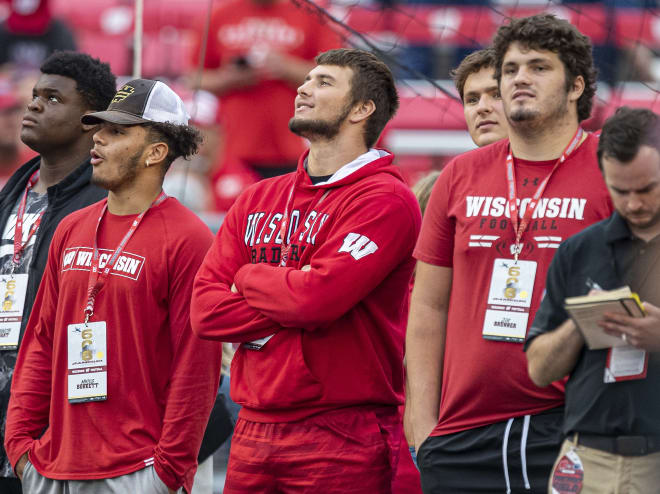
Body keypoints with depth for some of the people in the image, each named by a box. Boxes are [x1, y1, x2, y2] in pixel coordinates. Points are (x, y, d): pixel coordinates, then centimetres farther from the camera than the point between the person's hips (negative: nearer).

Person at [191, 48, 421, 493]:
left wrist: (248, 277, 0)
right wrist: (298, 310, -9)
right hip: (252, 434, 6)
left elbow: (317, 296, -19)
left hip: (340, 439, -6)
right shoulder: (258, 200, 16)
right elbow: (205, 310, 4)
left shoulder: (386, 199, -6)